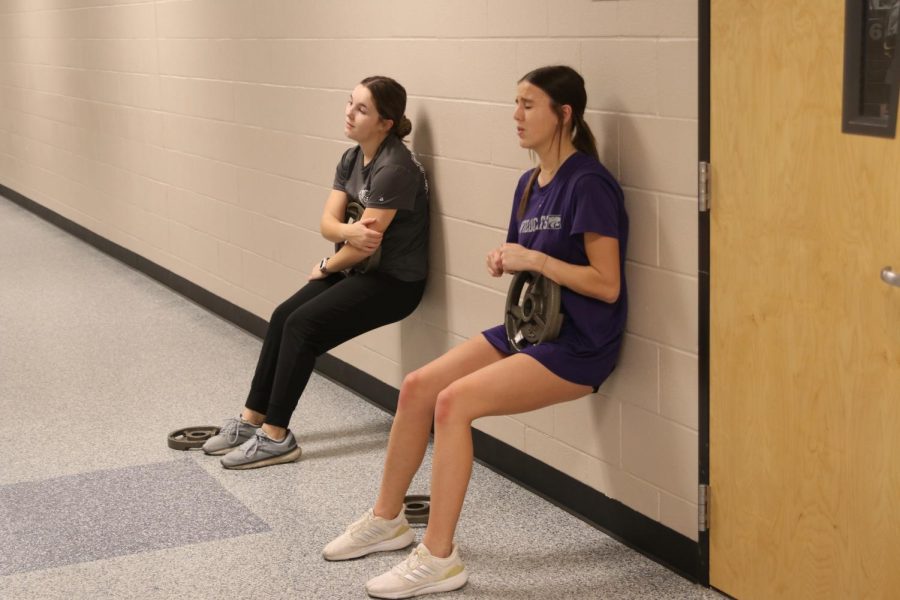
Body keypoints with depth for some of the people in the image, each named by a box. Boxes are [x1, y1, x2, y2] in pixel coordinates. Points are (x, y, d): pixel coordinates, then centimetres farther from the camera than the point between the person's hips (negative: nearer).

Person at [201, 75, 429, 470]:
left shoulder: (394, 169, -23)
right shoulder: (352, 159, 6)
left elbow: (367, 244, -22)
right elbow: (327, 223, -2)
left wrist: (326, 267, -3)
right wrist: (350, 231, -27)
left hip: (394, 281, -8)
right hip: (362, 270, 8)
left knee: (303, 325, -17)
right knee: (283, 317, -4)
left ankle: (276, 437, -9)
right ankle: (252, 421, 3)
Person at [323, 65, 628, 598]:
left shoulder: (588, 184, -17)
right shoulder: (530, 184, 10)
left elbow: (607, 285, -20)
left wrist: (535, 260, -21)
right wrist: (505, 262, -3)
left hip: (579, 344, -9)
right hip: (532, 325, 9)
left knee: (454, 401, -23)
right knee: (418, 386, 0)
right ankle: (388, 519, 18)